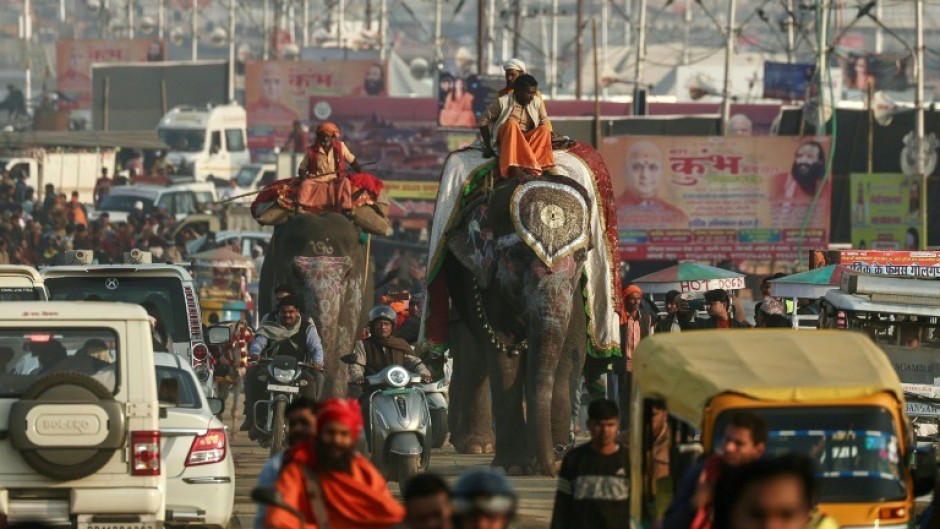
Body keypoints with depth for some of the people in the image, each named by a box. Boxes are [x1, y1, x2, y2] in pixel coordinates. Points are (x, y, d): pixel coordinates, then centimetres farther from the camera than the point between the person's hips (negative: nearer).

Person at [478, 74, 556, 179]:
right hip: (505, 139, -3)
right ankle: (514, 169, -50)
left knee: (544, 129, -24)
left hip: (527, 139, 3)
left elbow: (545, 123, 3)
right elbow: (484, 120, -3)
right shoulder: (503, 102, -10)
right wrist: (487, 147, -7)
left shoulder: (537, 102, -1)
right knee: (512, 123, -34)